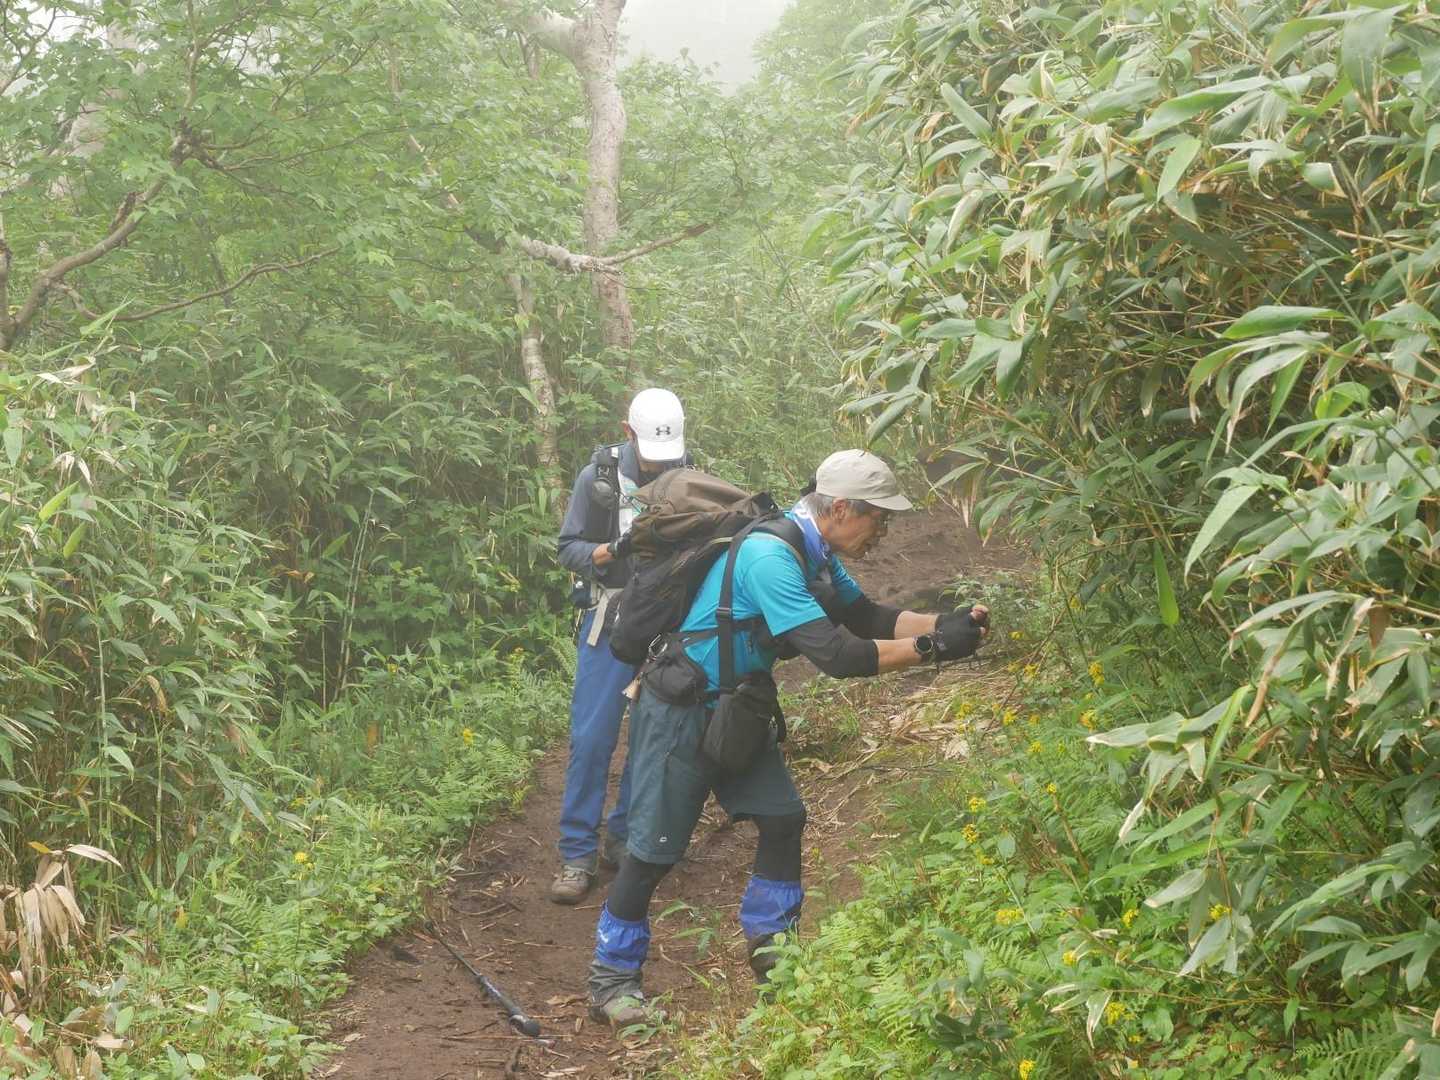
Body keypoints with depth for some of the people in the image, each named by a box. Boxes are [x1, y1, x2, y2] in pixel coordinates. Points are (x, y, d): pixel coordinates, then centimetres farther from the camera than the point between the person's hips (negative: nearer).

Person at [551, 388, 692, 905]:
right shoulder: (599, 477, -6)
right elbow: (569, 549, -4)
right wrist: (607, 552, -23)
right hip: (610, 624, -2)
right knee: (592, 738, -5)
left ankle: (626, 837, 22)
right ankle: (577, 855, 2)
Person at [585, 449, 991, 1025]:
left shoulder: (814, 555, 0)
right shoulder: (770, 559, -30)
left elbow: (866, 616, 9)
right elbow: (835, 654, -33)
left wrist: (944, 623, -6)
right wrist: (930, 647, -28)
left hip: (733, 709, 9)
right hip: (680, 712, -9)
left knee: (783, 818, 7)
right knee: (656, 847, -3)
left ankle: (769, 944, 21)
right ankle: (611, 978, 10)